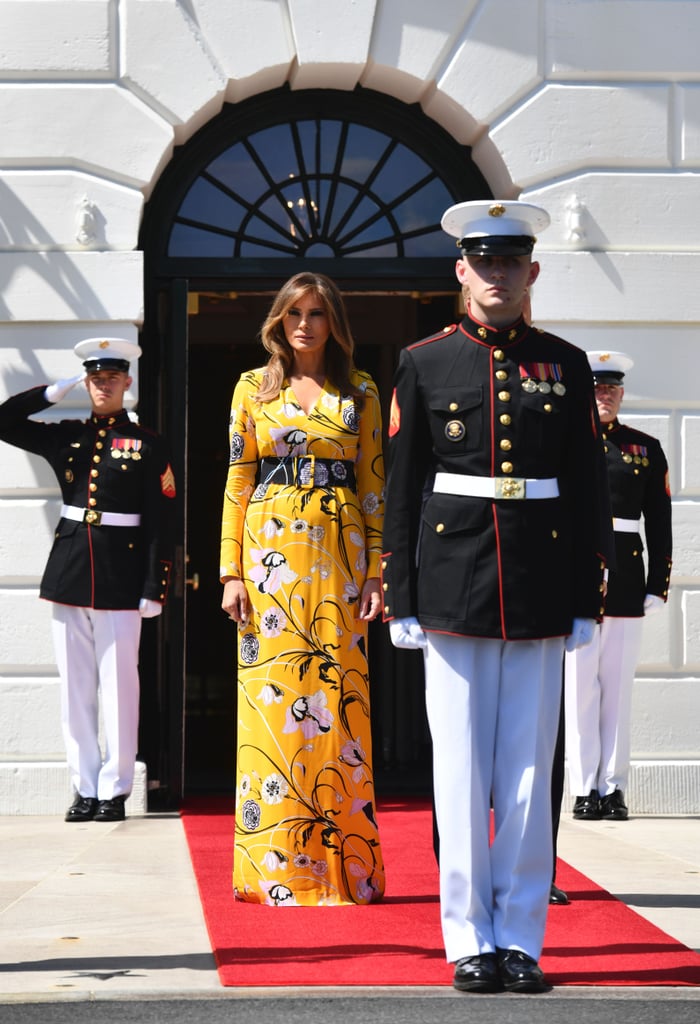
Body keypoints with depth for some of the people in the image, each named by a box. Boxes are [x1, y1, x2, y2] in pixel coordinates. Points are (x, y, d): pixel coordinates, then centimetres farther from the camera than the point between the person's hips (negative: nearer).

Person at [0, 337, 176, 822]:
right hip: (69, 571, 4)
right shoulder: (66, 437, 11)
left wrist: (155, 589, -8)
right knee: (76, 686, 6)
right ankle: (85, 788, 13)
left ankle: (114, 790, 7)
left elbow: (162, 524, -2)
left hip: (120, 576, -4)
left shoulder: (148, 445, 1)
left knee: (118, 684, -1)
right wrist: (57, 391, 3)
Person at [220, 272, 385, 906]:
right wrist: (231, 571, -1)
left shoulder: (359, 392, 10)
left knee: (337, 696, -2)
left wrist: (376, 571, -1)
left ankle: (341, 865, 5)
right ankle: (277, 868, 4)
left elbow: (374, 485, 8)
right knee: (273, 695, -2)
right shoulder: (254, 388, 10)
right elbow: (238, 482, 7)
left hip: (340, 553, 0)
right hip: (271, 549, 0)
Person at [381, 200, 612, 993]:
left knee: (529, 771, 4)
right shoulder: (424, 364, 5)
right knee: (461, 772, 2)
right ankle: (471, 940, 11)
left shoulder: (565, 366, 8)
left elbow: (588, 493, 8)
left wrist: (585, 601, 3)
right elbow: (401, 490, 4)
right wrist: (400, 601, 0)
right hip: (453, 592, -1)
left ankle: (521, 938, 13)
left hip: (541, 596, 1)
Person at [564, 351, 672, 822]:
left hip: (626, 583, 1)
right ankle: (585, 789, 6)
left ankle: (614, 788, 9)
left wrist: (658, 586, 2)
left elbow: (659, 525, 9)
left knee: (618, 688, 4)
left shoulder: (646, 448, 11)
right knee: (580, 688, 0)